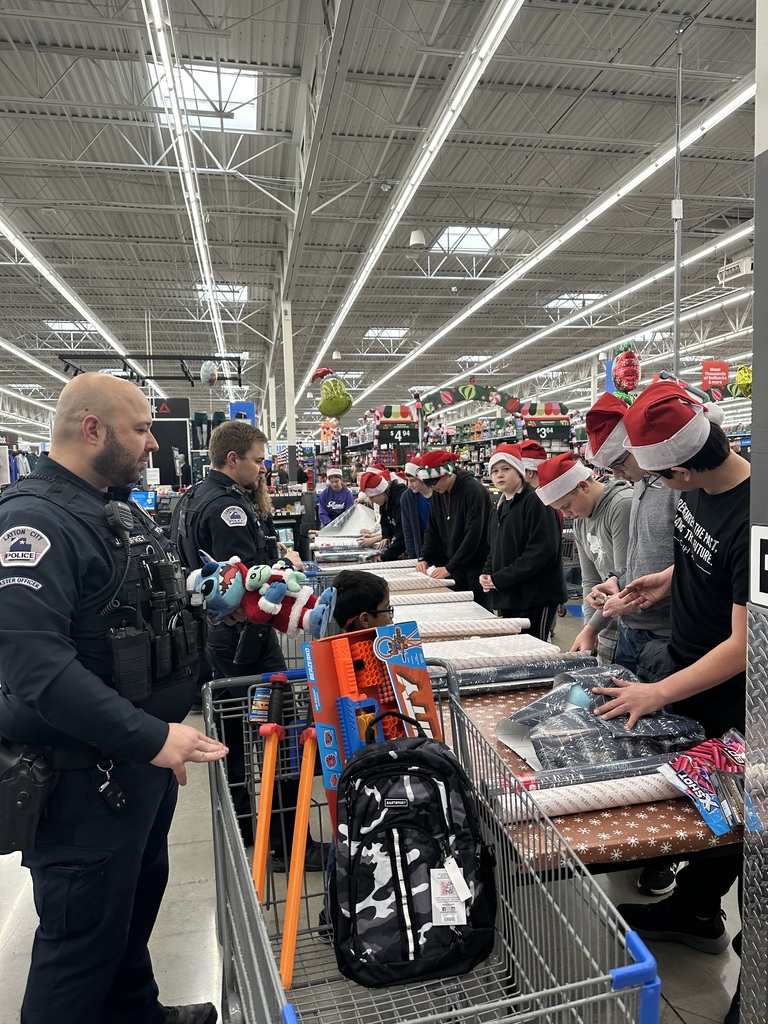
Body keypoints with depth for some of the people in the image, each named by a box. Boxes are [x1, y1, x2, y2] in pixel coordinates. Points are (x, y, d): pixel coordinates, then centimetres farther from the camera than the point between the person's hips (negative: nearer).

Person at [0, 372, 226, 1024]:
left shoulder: (121, 512, 9)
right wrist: (150, 738, -32)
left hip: (148, 754, 10)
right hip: (86, 773, -9)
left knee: (140, 897, 27)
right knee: (86, 934, 10)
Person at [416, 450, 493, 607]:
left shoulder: (473, 490, -17)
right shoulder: (438, 494, 7)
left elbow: (473, 535, -23)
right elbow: (432, 531, 13)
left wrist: (450, 567, -21)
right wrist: (424, 558, -2)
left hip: (478, 565, -7)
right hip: (455, 567, 7)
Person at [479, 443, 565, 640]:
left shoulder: (536, 502, -12)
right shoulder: (500, 507, 15)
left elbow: (542, 550, -20)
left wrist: (500, 579, -18)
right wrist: (487, 574, 3)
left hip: (535, 597, -8)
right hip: (508, 598, 8)